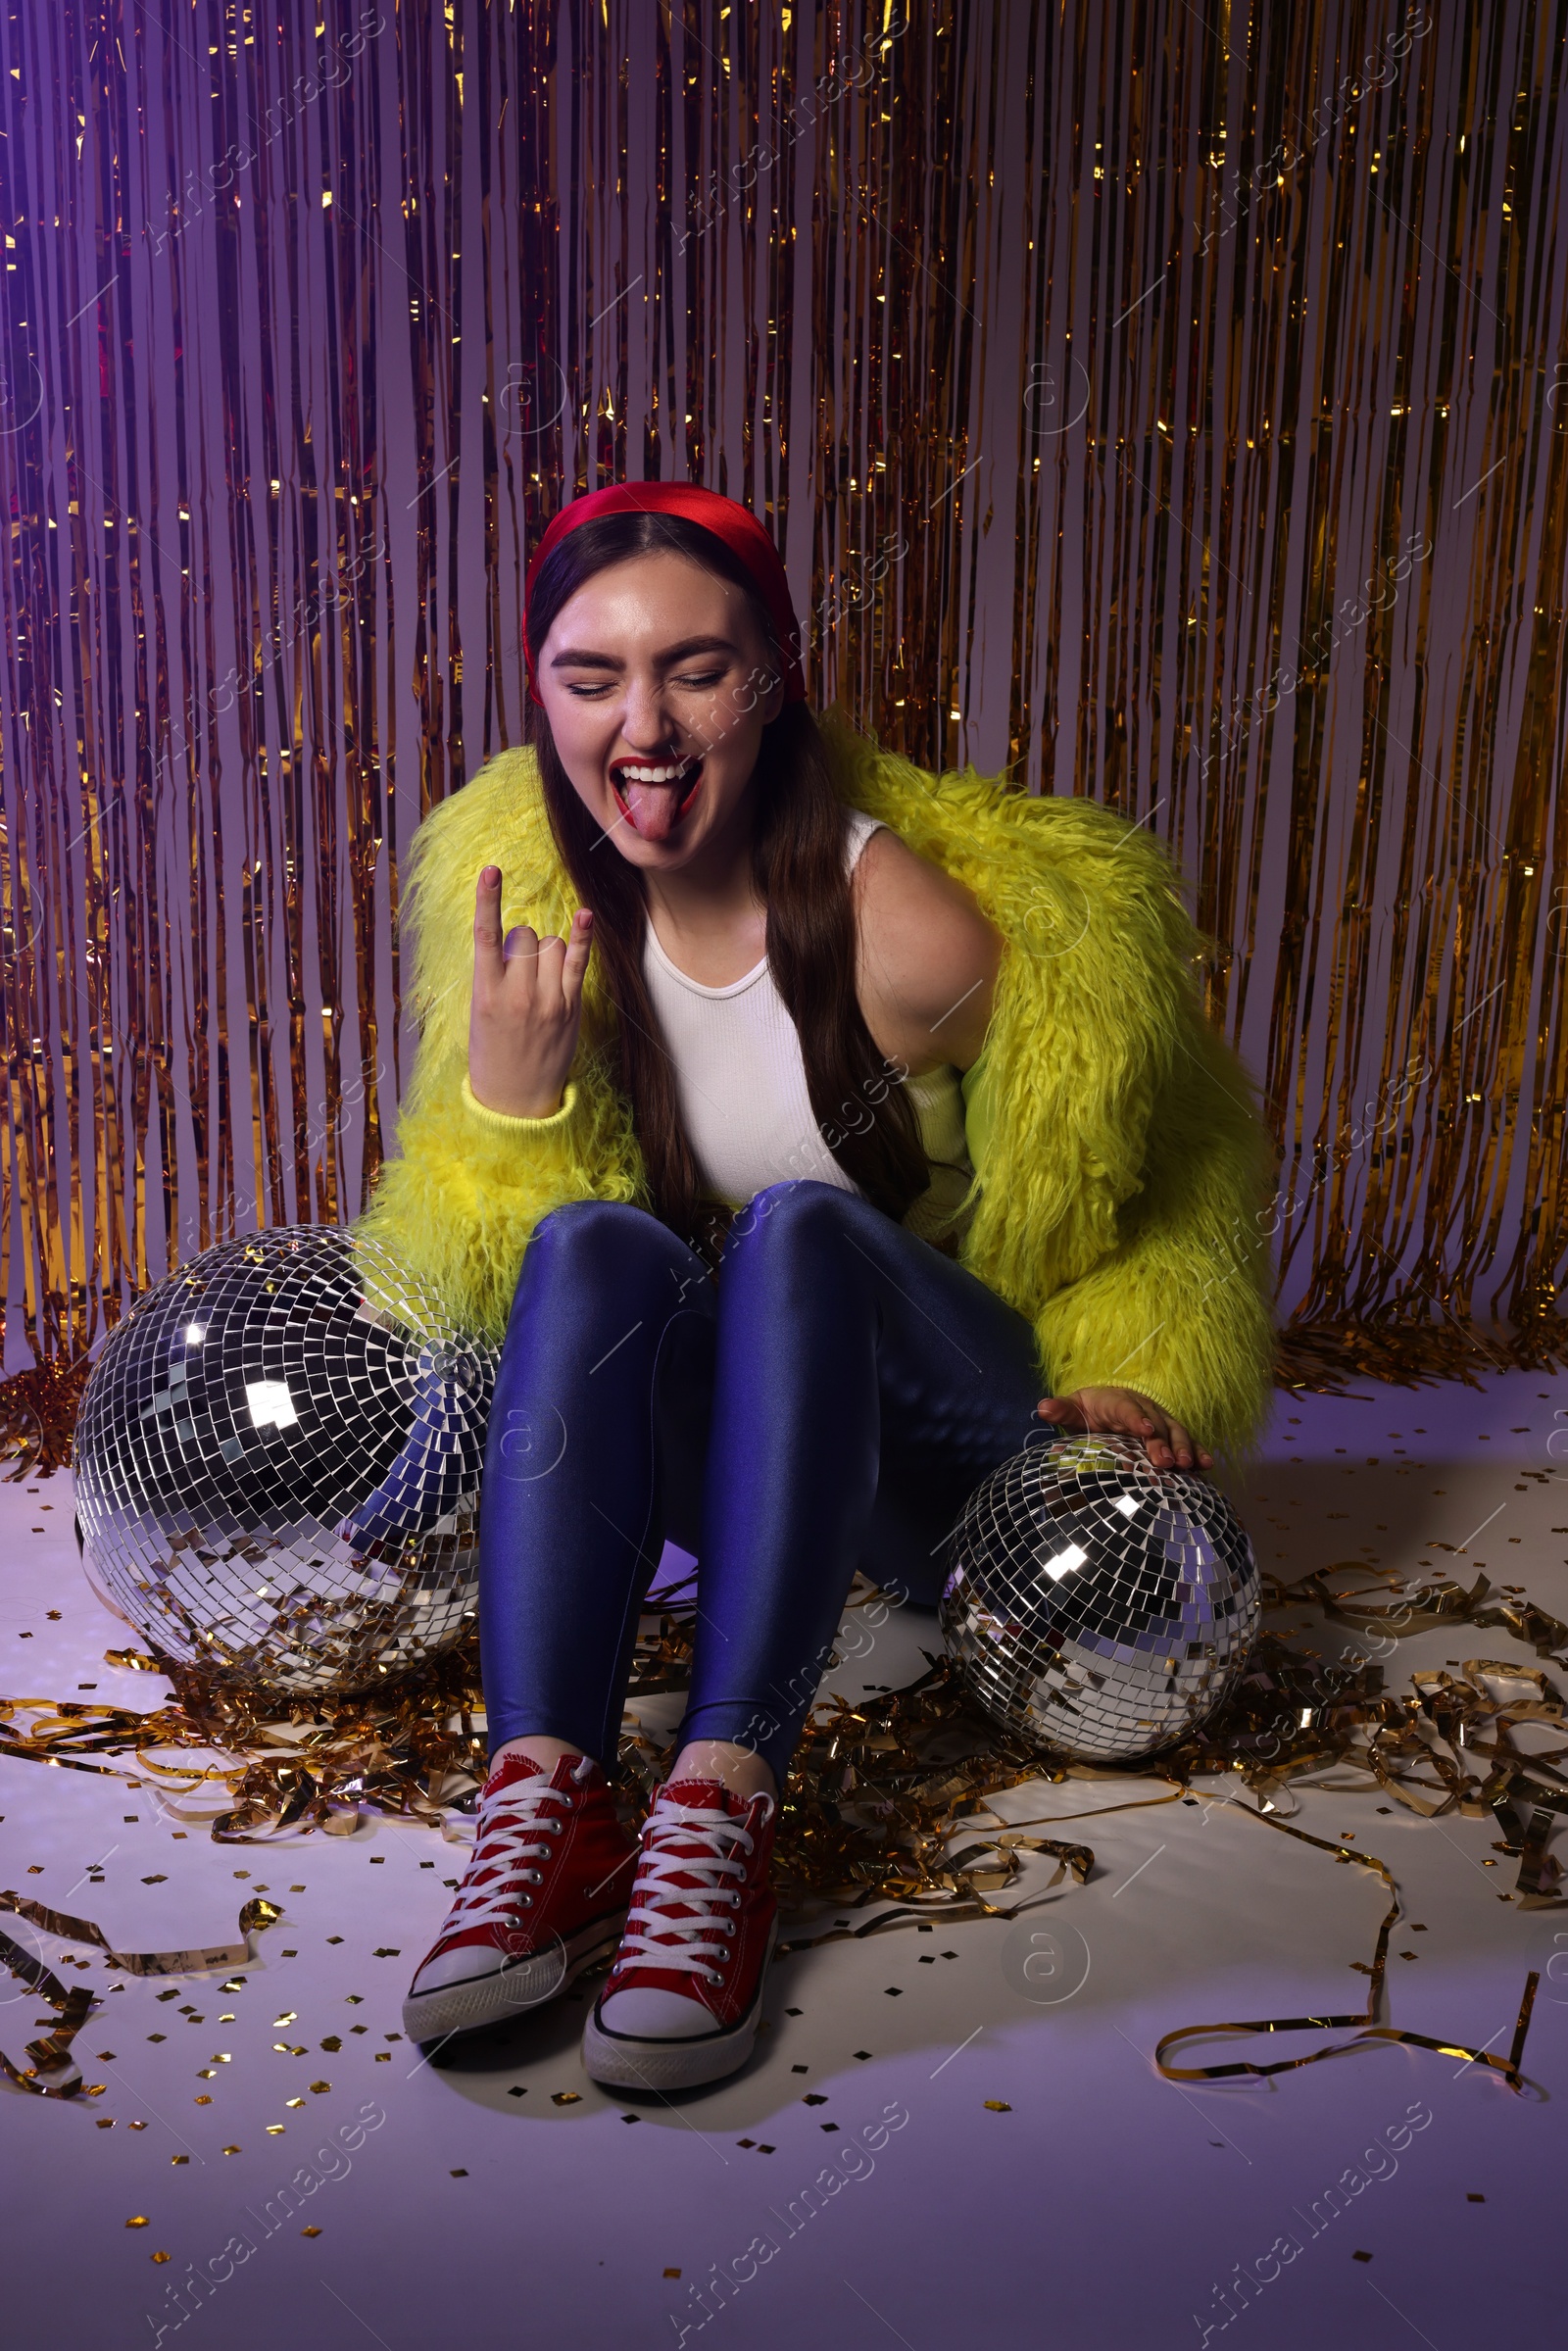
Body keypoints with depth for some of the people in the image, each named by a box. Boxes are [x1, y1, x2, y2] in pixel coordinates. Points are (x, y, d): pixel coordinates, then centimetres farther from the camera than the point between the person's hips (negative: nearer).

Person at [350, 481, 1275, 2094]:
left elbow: (1103, 1189, 0)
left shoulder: (904, 926, -17)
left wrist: (1121, 1370, -11)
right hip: (715, 1447, 3)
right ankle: (543, 1810, -38)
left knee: (798, 1227, -33)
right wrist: (504, 1092, -19)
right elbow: (500, 1272, -1)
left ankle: (721, 1811, -41)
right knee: (595, 1238, -28)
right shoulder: (537, 899, -4)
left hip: (937, 1438, -3)